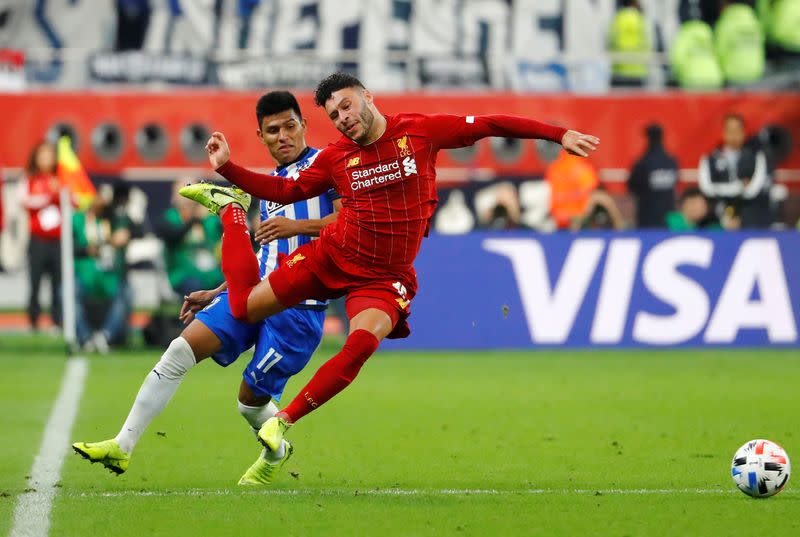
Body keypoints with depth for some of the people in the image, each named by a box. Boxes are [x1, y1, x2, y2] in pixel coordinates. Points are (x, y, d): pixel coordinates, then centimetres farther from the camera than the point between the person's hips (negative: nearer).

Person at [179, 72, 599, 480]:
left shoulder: (420, 131, -5)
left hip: (384, 278, -2)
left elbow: (489, 125, -1)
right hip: (329, 258, 2)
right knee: (245, 305, 7)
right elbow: (284, 191, 11)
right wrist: (227, 167, -1)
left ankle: (285, 420, -18)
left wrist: (559, 134, -5)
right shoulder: (335, 157, 1)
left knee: (364, 340, -31)